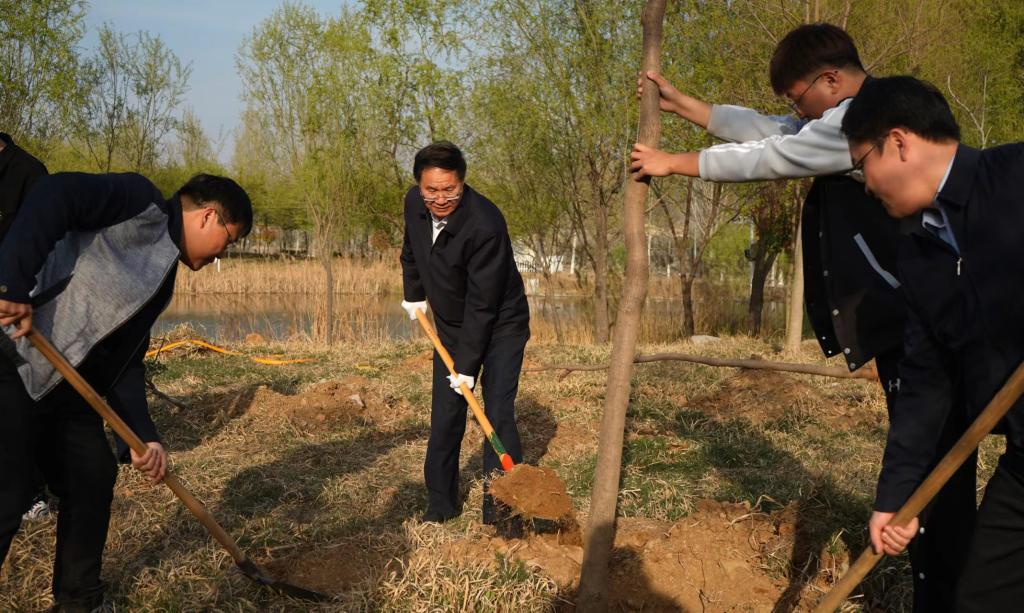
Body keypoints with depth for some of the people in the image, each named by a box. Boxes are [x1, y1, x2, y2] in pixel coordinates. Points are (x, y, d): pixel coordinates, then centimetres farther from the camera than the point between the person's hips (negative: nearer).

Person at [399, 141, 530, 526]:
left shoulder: (485, 225, -31)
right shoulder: (414, 204, -10)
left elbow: (482, 304, -29)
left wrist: (467, 365, -27)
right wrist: (414, 294, 19)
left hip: (500, 326, -6)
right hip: (451, 326, 6)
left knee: (498, 414, -12)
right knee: (445, 416, 6)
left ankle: (500, 506, -3)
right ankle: (441, 502, 18)